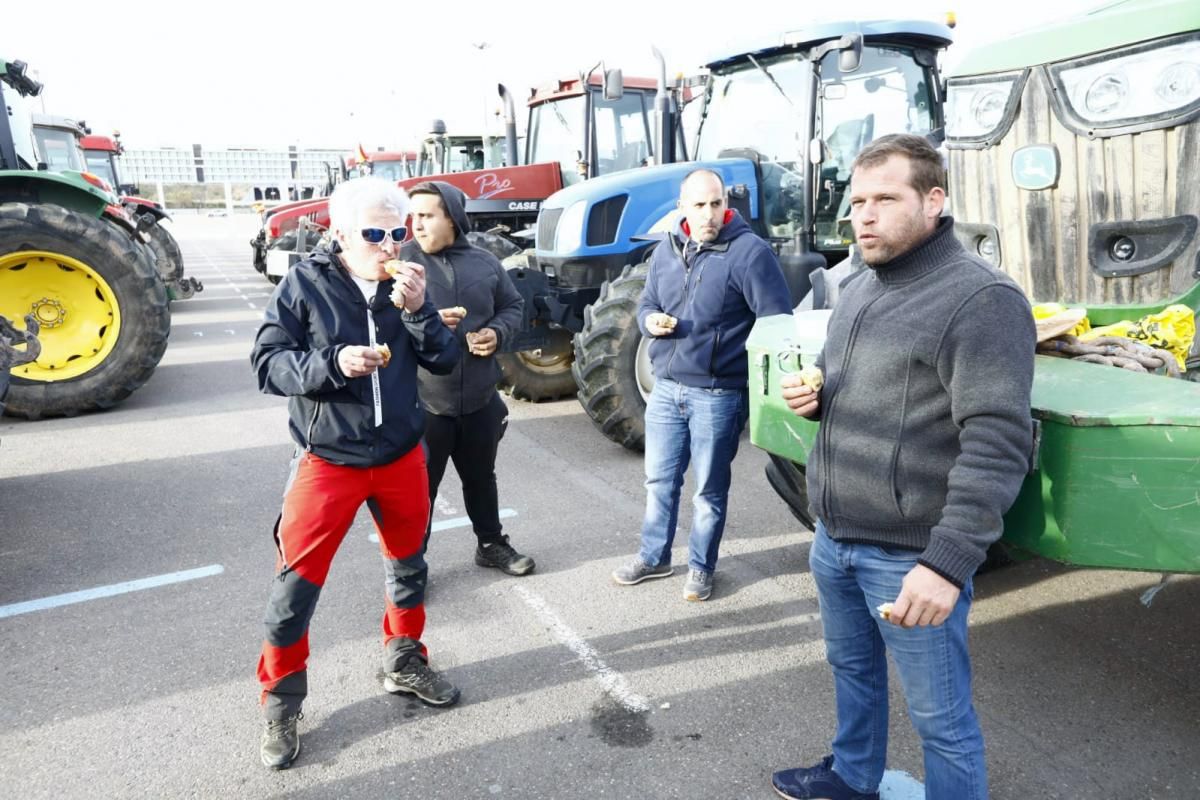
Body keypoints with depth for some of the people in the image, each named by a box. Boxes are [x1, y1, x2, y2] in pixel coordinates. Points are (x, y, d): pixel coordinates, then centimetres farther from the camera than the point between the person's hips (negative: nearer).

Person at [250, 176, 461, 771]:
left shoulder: (404, 284, -1)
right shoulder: (306, 283, -10)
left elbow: (445, 361, -5)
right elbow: (268, 364, -12)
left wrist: (417, 309, -21)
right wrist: (334, 362, -28)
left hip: (401, 456, 4)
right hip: (327, 461, -3)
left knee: (408, 566, 18)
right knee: (296, 587, 2)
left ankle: (404, 663, 41)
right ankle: (281, 704, 23)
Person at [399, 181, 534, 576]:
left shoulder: (484, 263, 4)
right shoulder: (403, 260, -6)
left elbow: (513, 306, 14)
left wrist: (497, 332, -7)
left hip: (479, 398, 4)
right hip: (422, 402, -3)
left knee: (481, 477, 20)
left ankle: (491, 544, 39)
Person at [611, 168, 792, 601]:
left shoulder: (749, 251, -11)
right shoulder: (665, 251, 7)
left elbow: (778, 322, -12)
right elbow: (646, 305, 17)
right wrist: (651, 321, -7)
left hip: (717, 393, -5)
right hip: (665, 387, 5)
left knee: (709, 489, 9)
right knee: (660, 480, 16)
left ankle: (701, 566, 28)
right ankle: (653, 557, 34)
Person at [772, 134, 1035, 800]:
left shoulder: (981, 300, -17)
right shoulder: (859, 288, 10)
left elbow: (998, 445, -23)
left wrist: (949, 561, -29)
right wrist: (812, 397, 0)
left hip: (911, 555, -8)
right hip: (833, 539, 9)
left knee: (940, 717, 9)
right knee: (851, 668, 27)